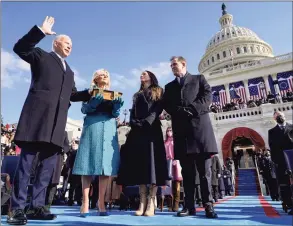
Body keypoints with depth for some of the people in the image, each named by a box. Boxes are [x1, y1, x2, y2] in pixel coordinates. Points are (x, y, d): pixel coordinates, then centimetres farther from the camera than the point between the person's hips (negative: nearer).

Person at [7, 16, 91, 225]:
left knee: (48, 163, 4)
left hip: (57, 121, 6)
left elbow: (72, 95, 25)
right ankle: (17, 208, 2)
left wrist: (90, 93, 11)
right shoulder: (41, 56, 14)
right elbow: (20, 48, -3)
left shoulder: (69, 71, 29)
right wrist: (41, 31, -9)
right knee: (27, 161, -5)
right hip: (38, 115, -6)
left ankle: (38, 206, 12)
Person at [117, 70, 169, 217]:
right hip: (137, 131, 5)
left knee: (152, 162, -10)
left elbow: (157, 110, -2)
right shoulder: (137, 95, 28)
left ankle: (151, 203, -10)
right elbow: (132, 113, 16)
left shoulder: (158, 92, 15)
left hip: (152, 130, -4)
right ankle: (142, 202, -1)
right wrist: (135, 123, -5)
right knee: (139, 163, -3)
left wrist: (146, 122, -16)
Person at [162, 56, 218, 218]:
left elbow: (208, 96, 2)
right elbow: (166, 105, 9)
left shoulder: (199, 79, 17)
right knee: (187, 171, 3)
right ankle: (189, 206, 8)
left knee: (205, 170, -1)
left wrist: (192, 109, -12)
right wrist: (180, 111, -10)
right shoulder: (169, 86, 24)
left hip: (200, 126, -2)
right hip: (181, 129, 2)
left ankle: (208, 205, 6)